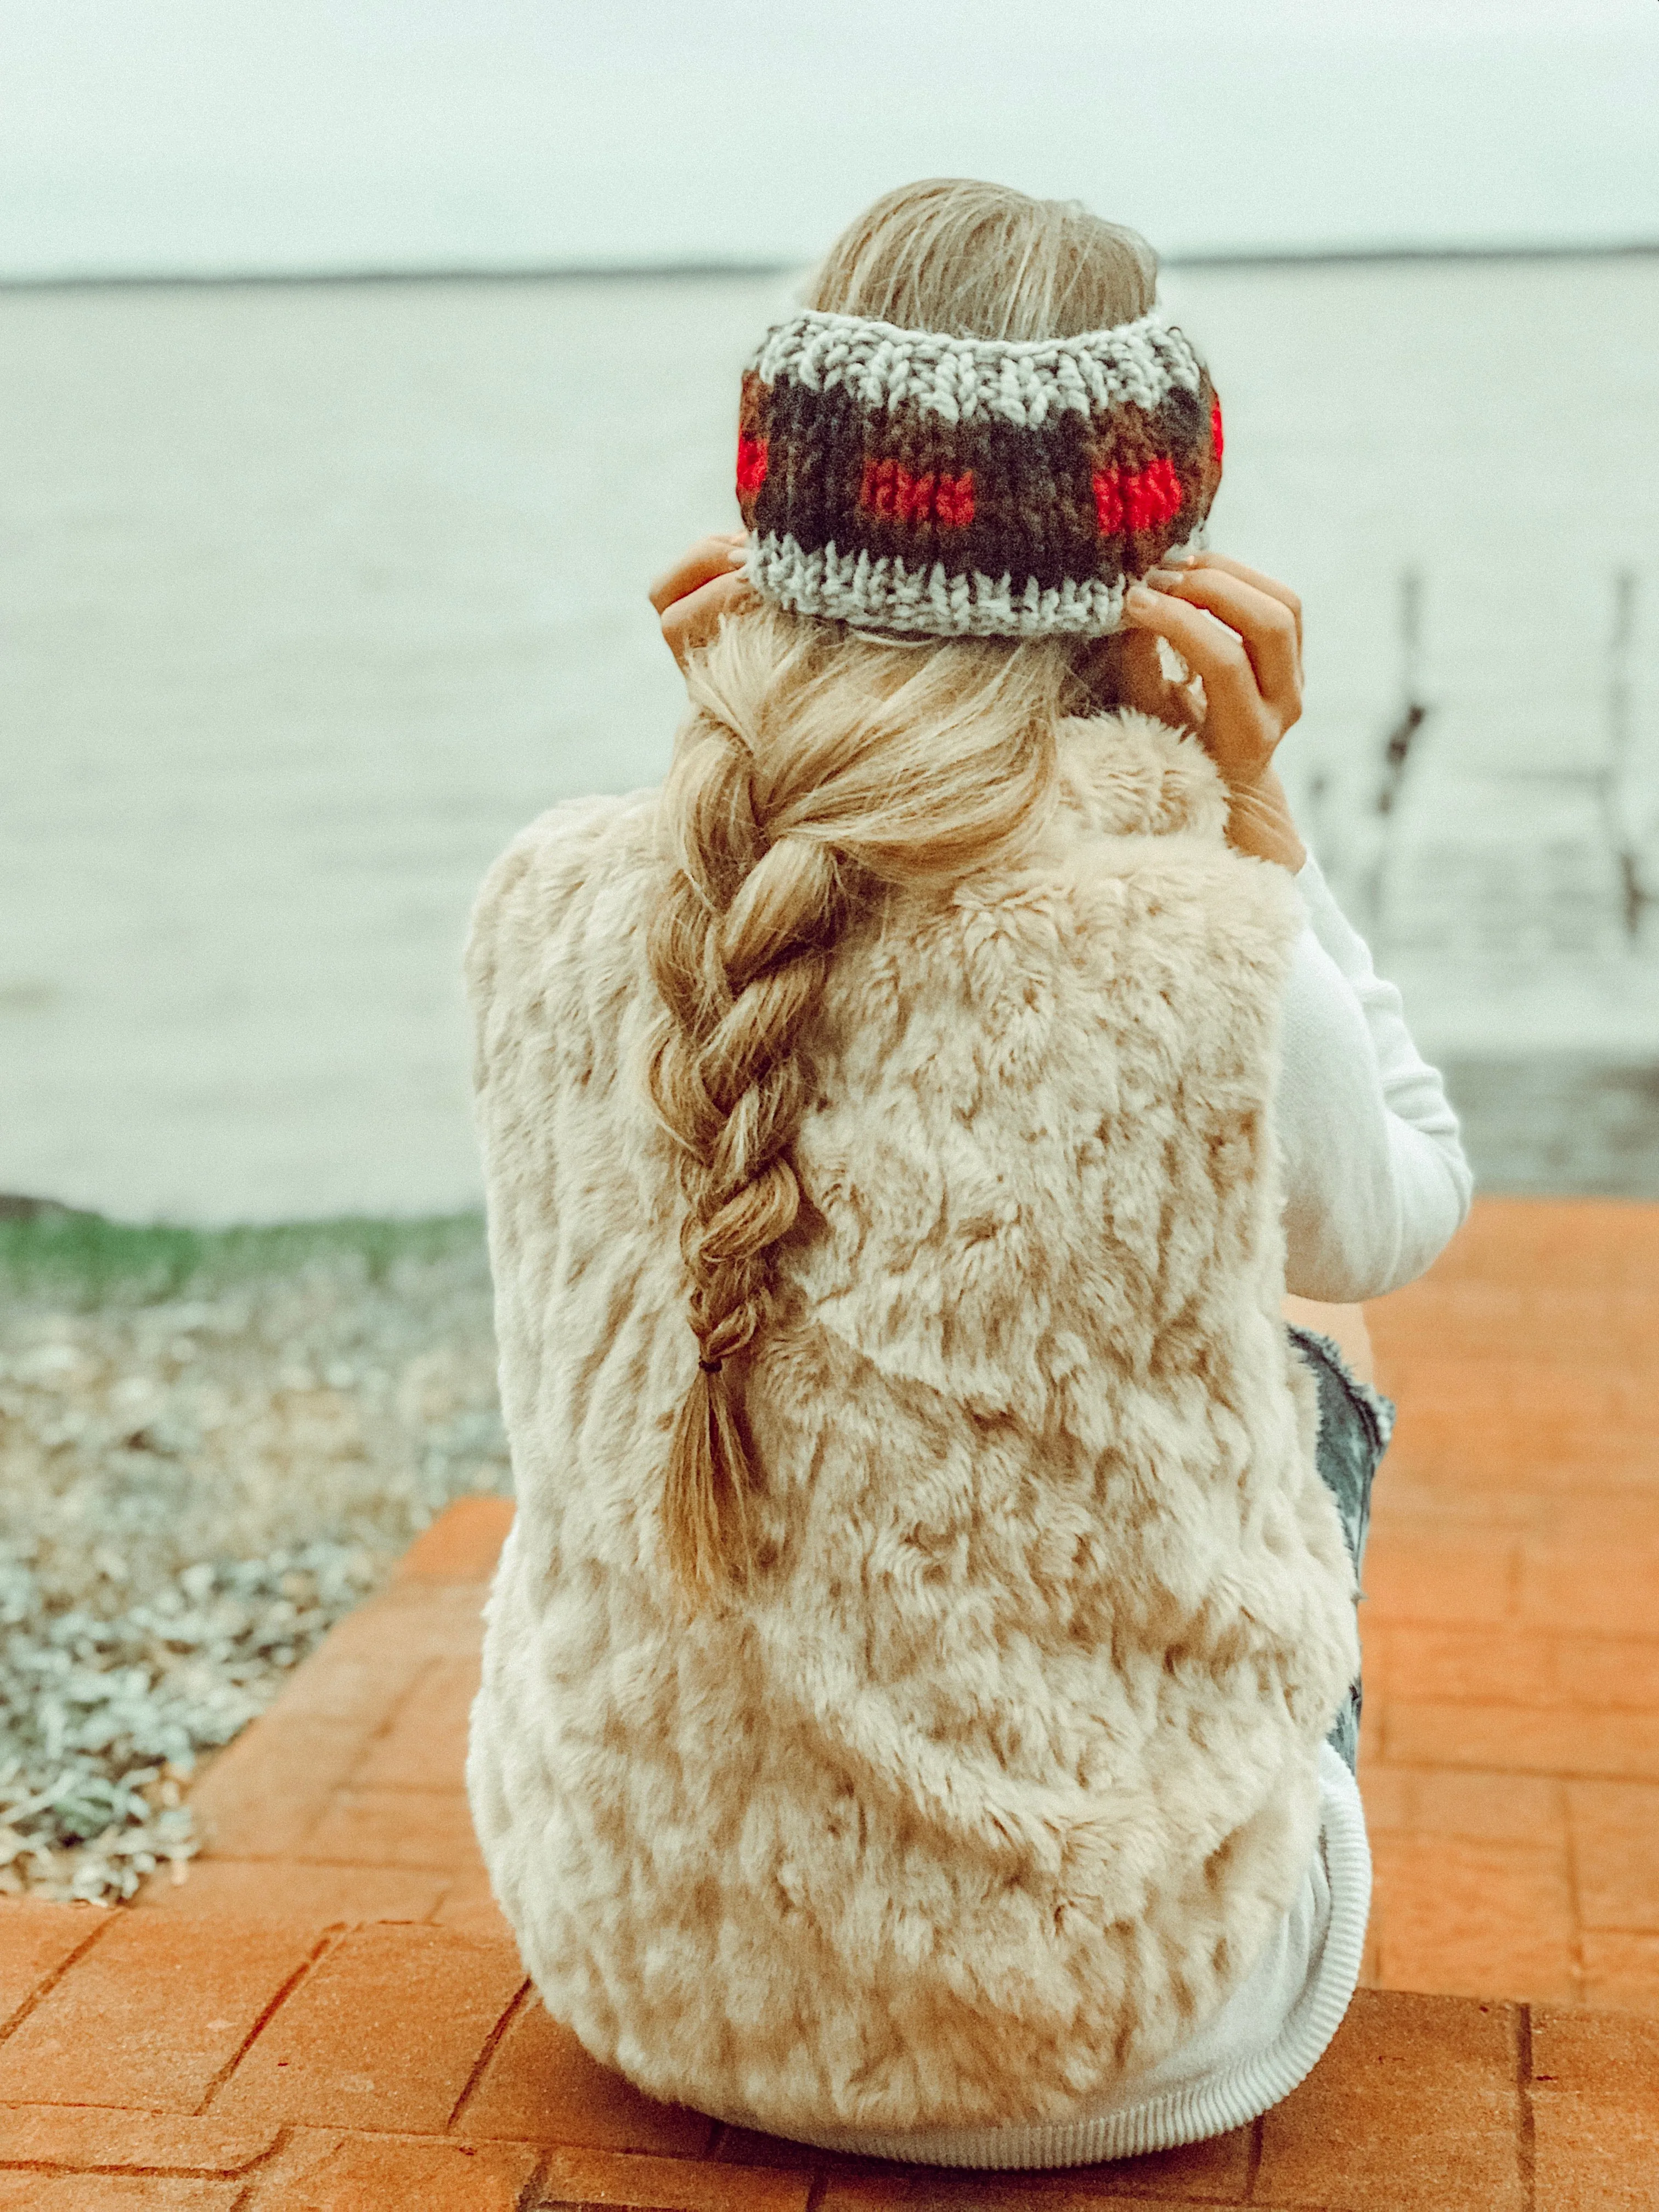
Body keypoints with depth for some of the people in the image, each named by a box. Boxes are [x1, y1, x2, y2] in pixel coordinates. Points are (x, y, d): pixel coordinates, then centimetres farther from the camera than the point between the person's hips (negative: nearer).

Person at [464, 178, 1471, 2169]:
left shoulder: (555, 910, -13)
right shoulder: (1212, 966, -24)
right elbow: (1400, 1214, 1)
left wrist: (749, 751, 0)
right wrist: (1250, 807, -7)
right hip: (1107, 2046, -3)